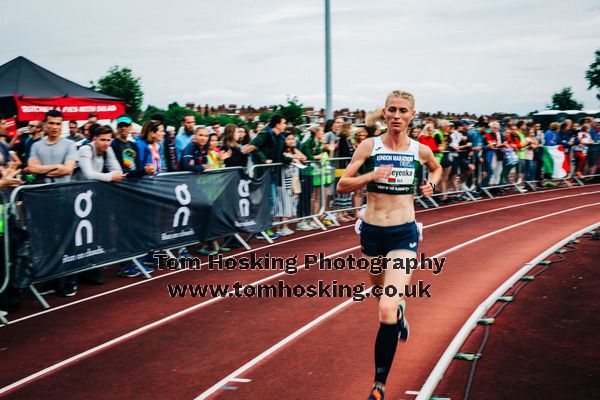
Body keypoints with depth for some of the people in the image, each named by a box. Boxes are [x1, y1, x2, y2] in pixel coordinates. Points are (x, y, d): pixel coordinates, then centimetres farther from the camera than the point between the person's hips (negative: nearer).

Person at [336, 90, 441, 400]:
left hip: (403, 234, -2)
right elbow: (342, 185, -5)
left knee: (386, 311, -16)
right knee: (382, 289, 25)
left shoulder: (421, 151, -1)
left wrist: (431, 184, 3)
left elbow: (437, 168, 23)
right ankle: (399, 309, 64)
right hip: (372, 232, 2)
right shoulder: (369, 146, -4)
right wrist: (370, 176, -21)